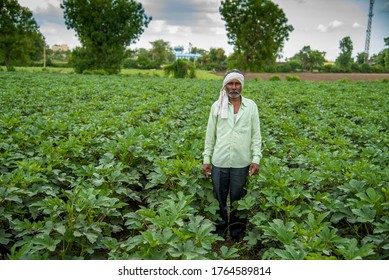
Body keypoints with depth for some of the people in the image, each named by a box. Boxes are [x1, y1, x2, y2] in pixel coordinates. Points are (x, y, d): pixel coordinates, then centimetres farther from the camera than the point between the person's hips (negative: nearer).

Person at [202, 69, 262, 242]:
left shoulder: (251, 106, 2)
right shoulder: (217, 106, 3)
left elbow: (256, 135, 3)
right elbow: (210, 135, 6)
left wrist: (256, 159, -4)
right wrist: (206, 159, 3)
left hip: (241, 163, 0)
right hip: (219, 162, 1)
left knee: (238, 200, 12)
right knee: (219, 199, 12)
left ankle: (237, 232, 29)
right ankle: (219, 231, 29)